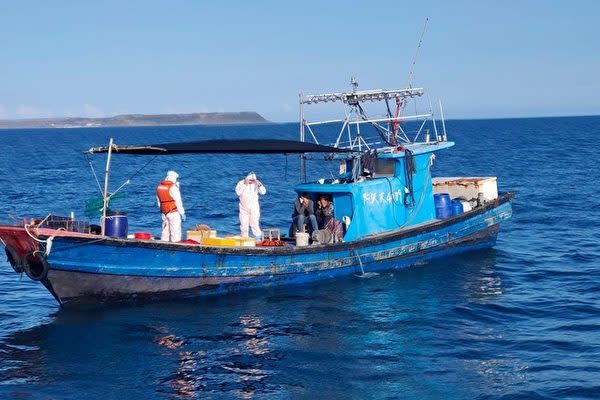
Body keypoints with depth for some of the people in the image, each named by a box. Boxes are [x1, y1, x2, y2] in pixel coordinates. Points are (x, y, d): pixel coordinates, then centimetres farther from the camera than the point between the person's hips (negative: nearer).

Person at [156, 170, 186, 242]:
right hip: (173, 212, -7)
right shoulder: (173, 187, -13)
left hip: (164, 212, 7)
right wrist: (182, 213, -6)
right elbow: (178, 201, -13)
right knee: (175, 231, -4)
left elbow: (159, 201, 15)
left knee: (165, 231, 14)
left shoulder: (159, 186, 10)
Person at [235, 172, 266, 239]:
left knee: (255, 223, -7)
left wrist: (259, 184, -22)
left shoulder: (256, 183, 1)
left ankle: (258, 238, -4)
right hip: (244, 207, 0)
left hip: (254, 208, 0)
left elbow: (263, 192, -8)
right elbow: (238, 193, -19)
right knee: (244, 224, 0)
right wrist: (245, 185, -24)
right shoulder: (240, 183, -3)